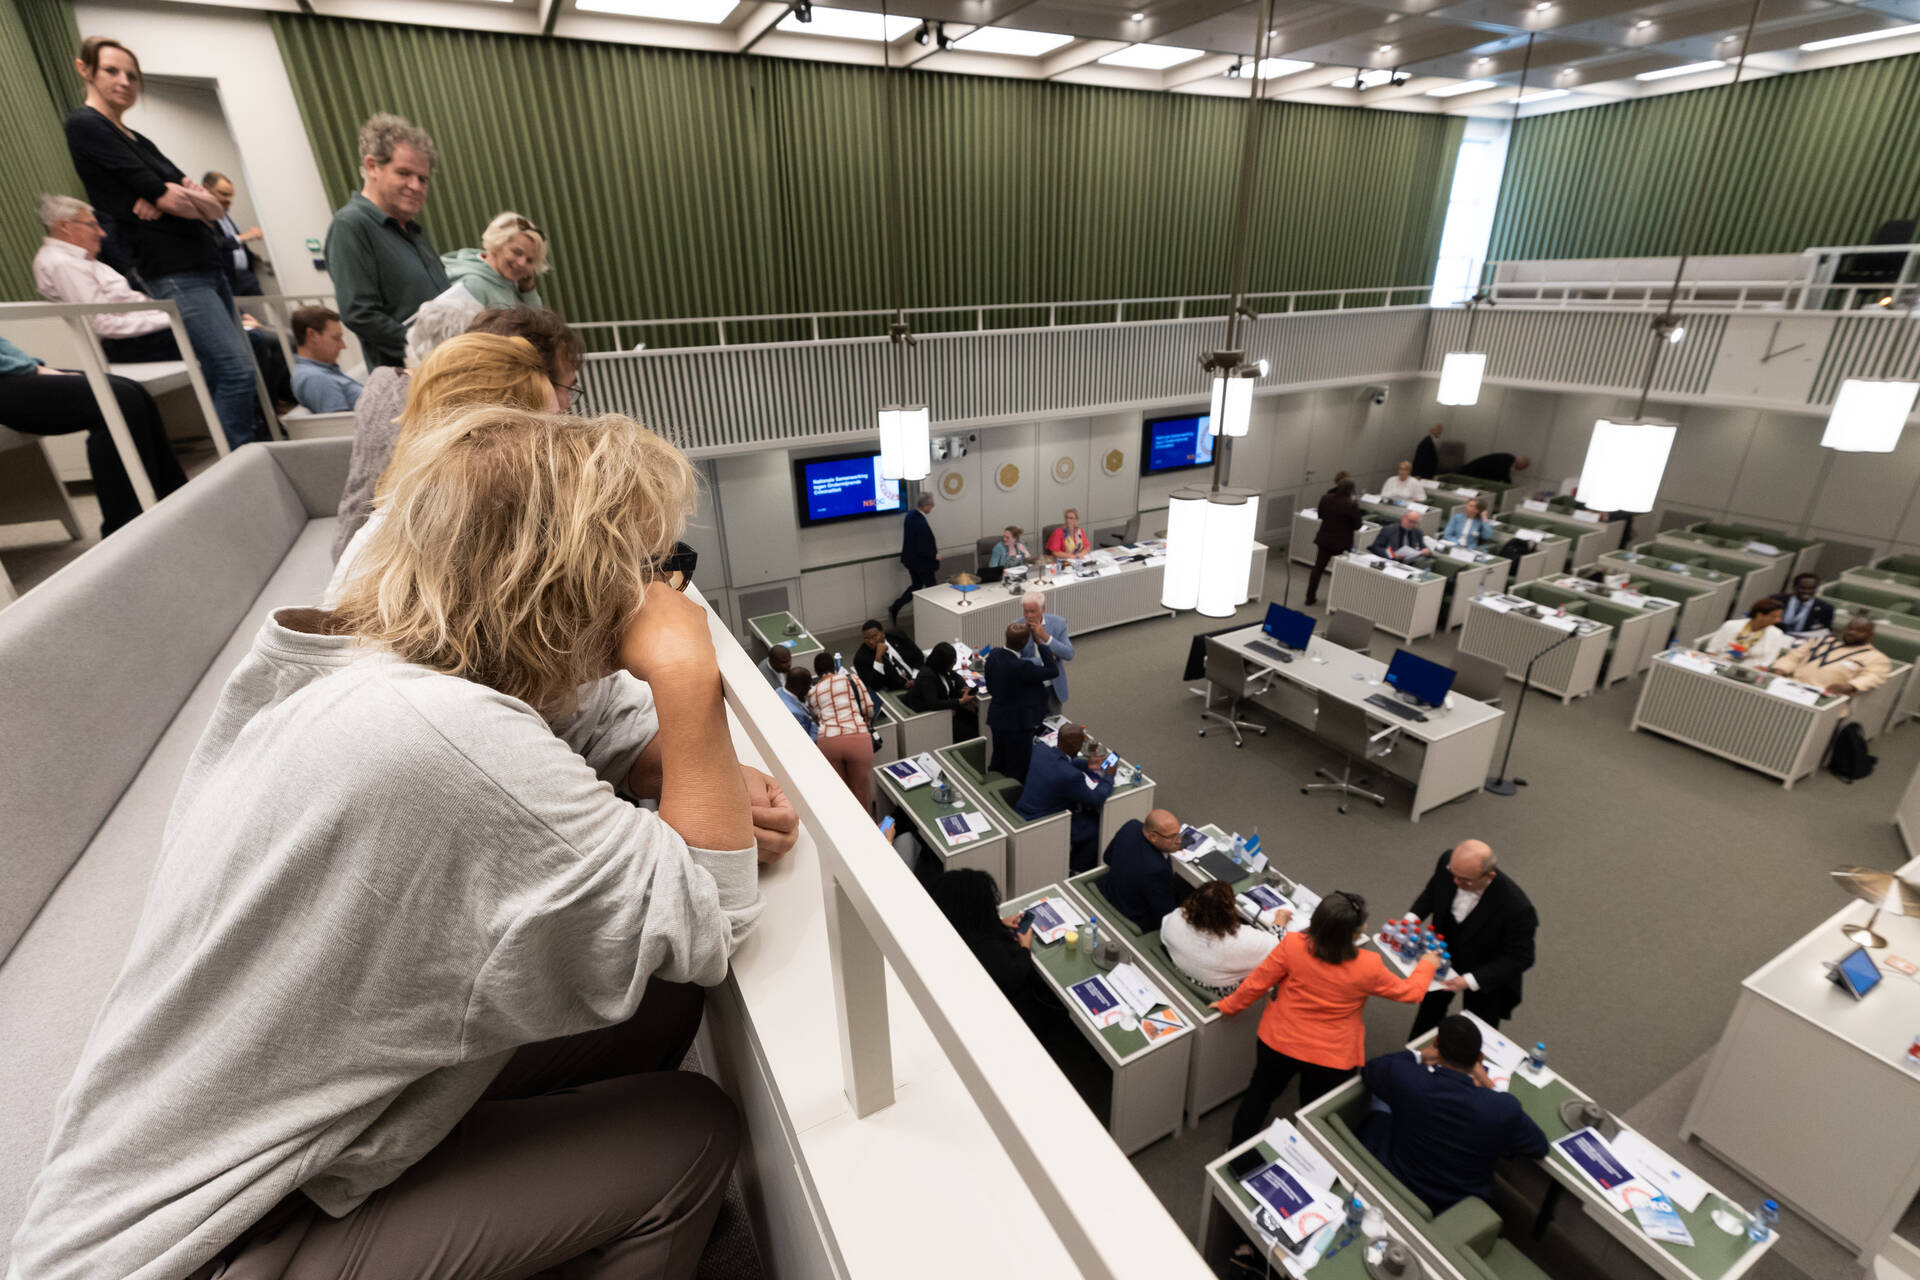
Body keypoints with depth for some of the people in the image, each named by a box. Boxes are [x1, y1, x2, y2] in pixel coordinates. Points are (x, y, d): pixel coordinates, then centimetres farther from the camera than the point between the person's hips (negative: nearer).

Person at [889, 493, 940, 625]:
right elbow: (922, 550, -27)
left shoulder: (910, 514, -4)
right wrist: (935, 556, -11)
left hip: (910, 558, 8)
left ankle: (895, 608, 15)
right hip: (922, 562, -8)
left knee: (915, 585, 23)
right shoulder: (922, 524, -31)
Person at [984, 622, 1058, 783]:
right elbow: (1053, 671, -19)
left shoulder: (993, 655, -7)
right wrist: (1041, 643, -14)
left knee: (998, 764, 24)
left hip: (997, 720, 8)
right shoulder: (1021, 666, -30)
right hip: (1018, 724, -8)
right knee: (1017, 770, 9)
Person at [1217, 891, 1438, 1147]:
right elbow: (1410, 992, -5)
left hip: (1279, 1044, 2)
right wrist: (1427, 965, 16)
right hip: (1332, 1058, -1)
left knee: (1261, 1092, 27)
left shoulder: (1292, 945, -26)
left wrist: (1229, 1005, 4)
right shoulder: (1368, 967, -25)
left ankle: (1238, 1147, 48)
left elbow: (1257, 982, -14)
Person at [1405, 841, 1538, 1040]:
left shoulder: (1517, 907, -40)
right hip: (1443, 956, 5)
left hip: (1486, 976, -4)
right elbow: (1431, 892, -5)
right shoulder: (1448, 861, -28)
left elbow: (1520, 958, -25)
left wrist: (1470, 980, -31)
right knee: (1430, 1008, 30)